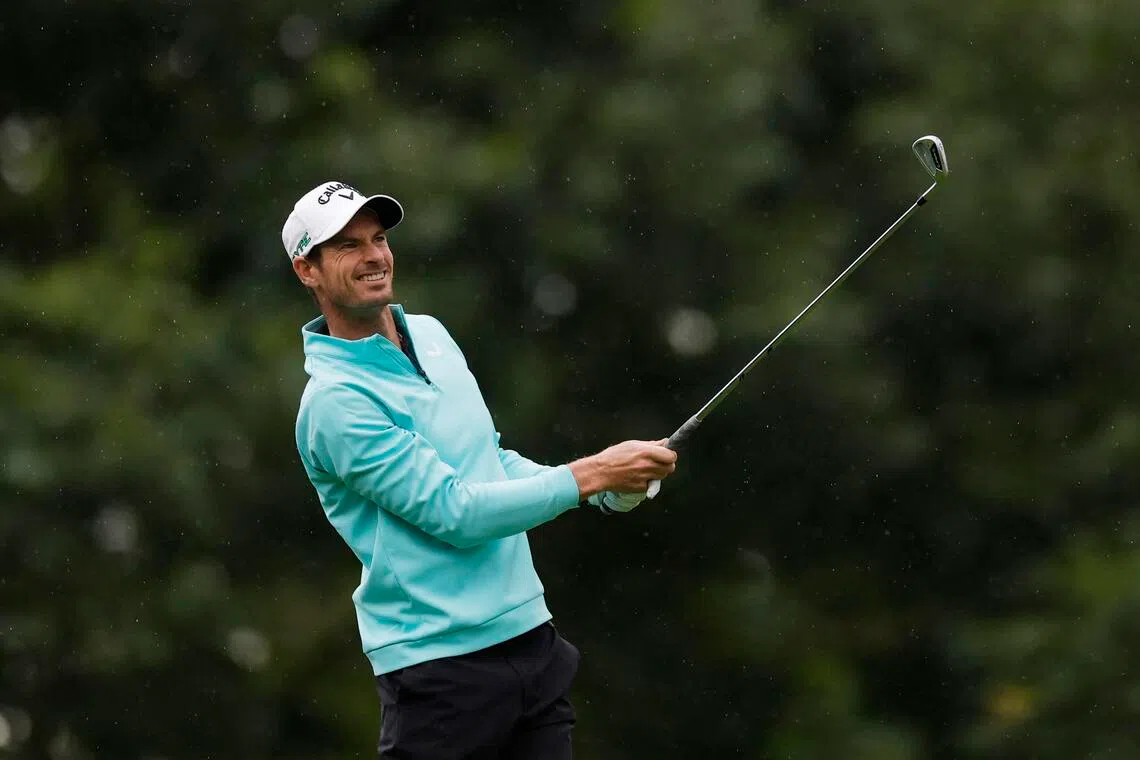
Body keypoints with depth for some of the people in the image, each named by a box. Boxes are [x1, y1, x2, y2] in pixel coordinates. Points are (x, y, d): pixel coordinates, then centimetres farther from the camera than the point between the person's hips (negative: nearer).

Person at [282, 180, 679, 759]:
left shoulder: (431, 335, 11)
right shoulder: (334, 401, -15)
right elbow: (456, 514, -19)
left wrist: (607, 490, 8)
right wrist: (589, 475, -16)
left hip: (531, 639, 8)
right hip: (439, 663, -7)